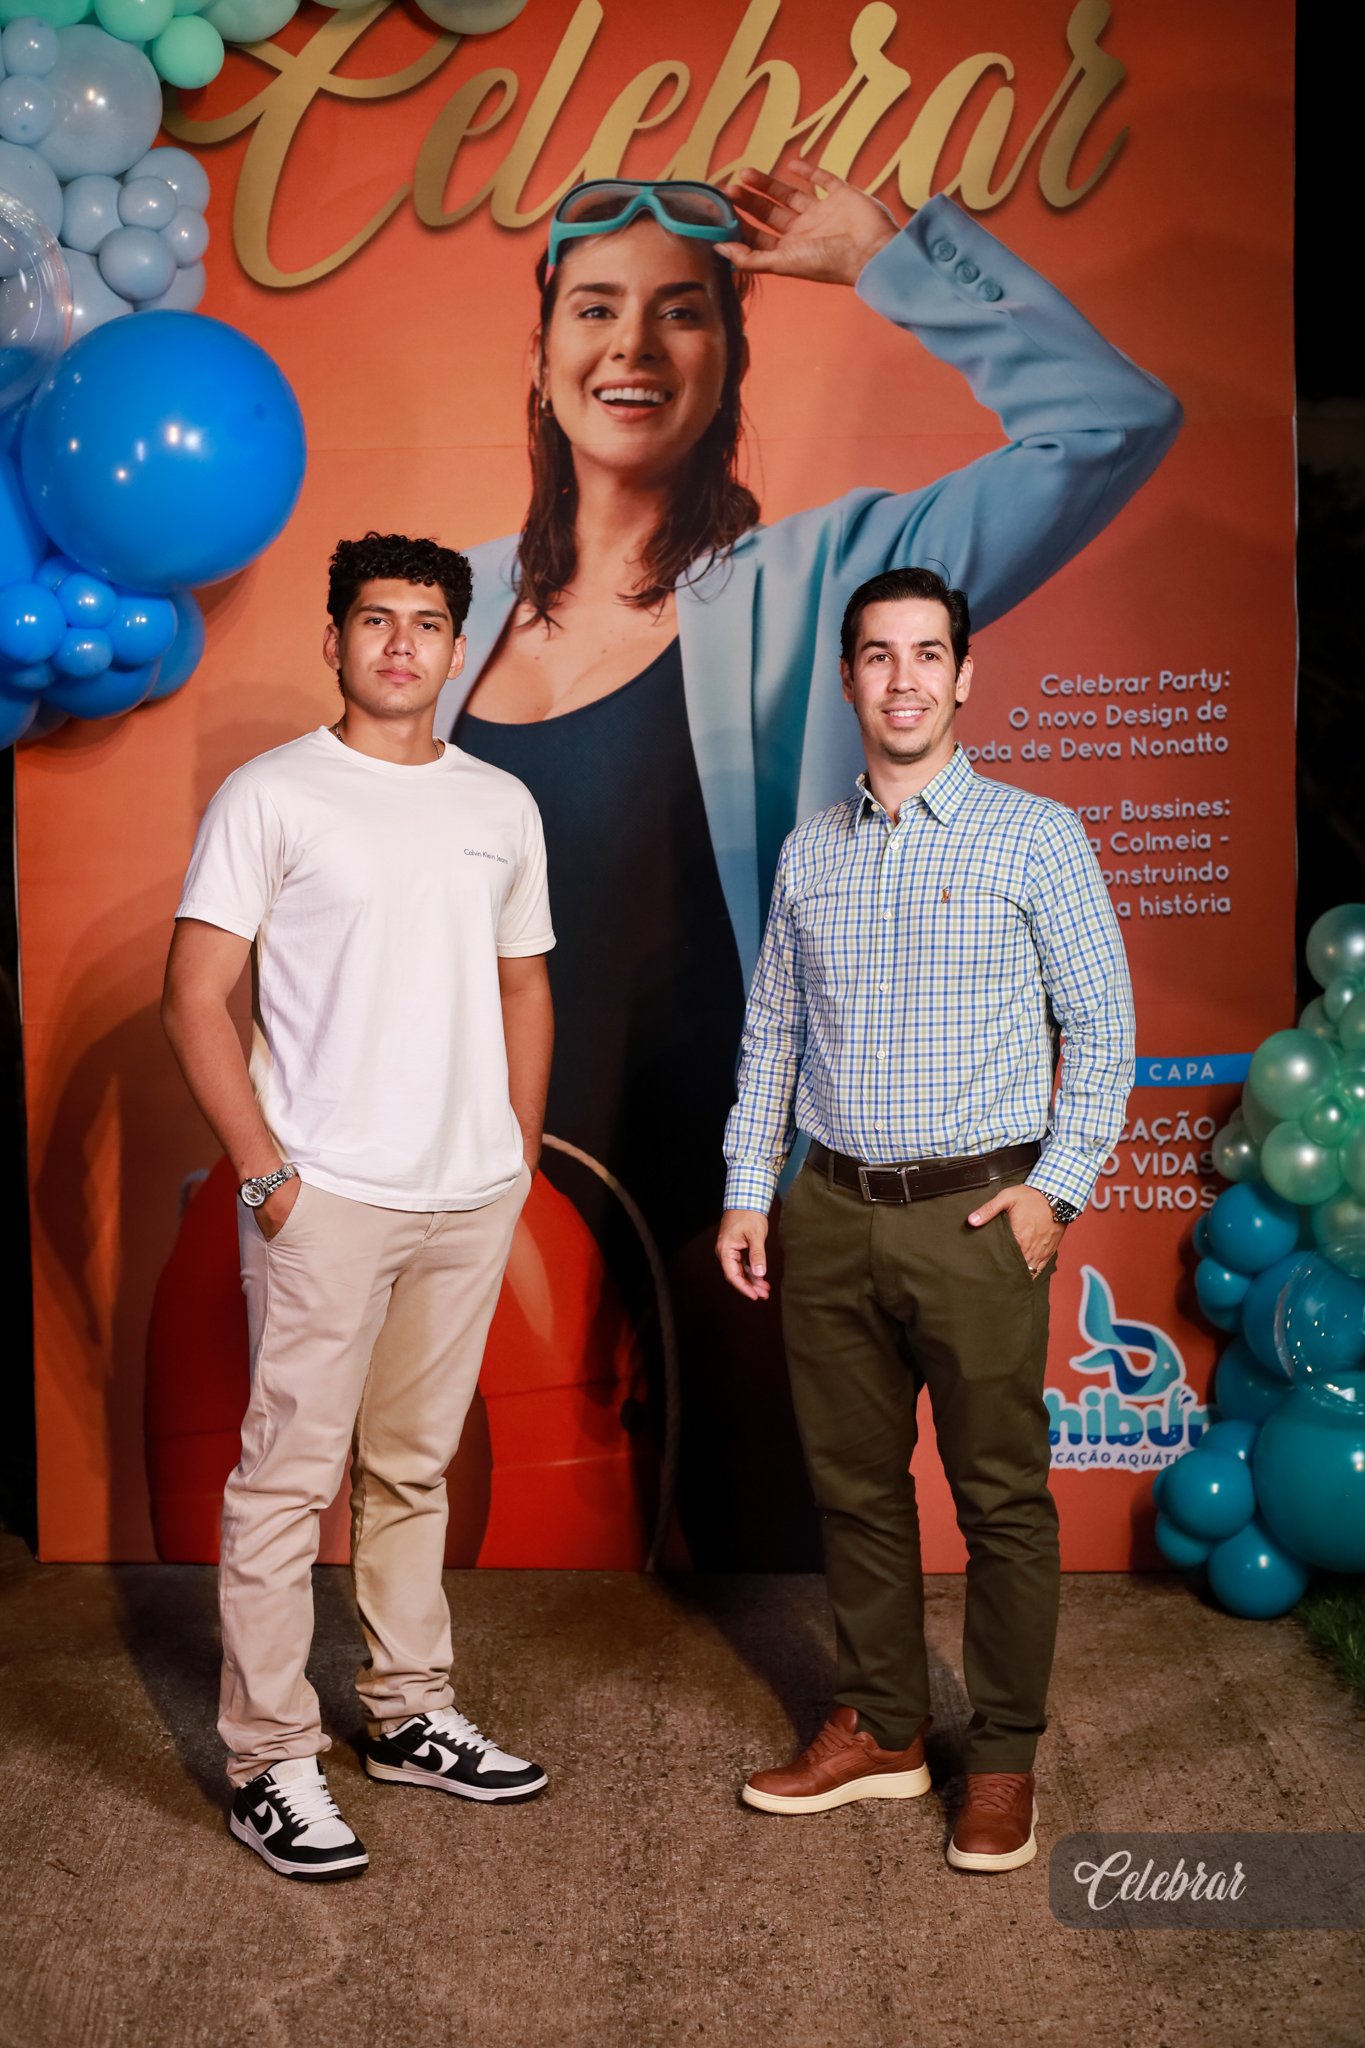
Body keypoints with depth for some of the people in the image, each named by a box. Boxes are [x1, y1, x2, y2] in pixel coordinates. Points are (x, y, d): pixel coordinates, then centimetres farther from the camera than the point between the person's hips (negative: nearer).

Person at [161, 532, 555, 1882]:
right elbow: (194, 999, -8)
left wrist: (521, 1152, 11)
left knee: (414, 1467, 16)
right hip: (327, 1198, -5)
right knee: (288, 1477, 0)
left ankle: (410, 1718, 29)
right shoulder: (272, 796, -4)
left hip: (471, 1201, 5)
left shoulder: (502, 805, 11)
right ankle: (270, 1767, 12)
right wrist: (266, 1172, -12)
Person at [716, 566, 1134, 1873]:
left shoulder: (1036, 837, -1)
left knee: (1001, 1497, 3)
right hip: (832, 1213, 4)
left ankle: (1003, 1761, 20)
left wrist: (1056, 1186, -9)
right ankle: (879, 1729, 28)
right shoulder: (808, 855, 11)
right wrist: (745, 1192, 8)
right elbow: (770, 1034, 14)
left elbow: (1101, 1026, -1)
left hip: (976, 1213, -4)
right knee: (854, 1485, 12)